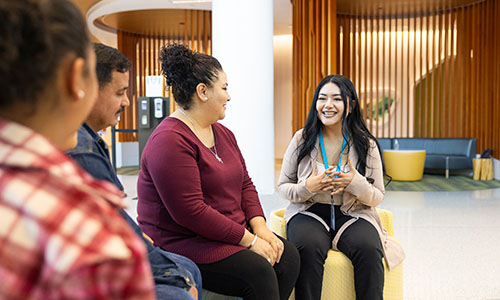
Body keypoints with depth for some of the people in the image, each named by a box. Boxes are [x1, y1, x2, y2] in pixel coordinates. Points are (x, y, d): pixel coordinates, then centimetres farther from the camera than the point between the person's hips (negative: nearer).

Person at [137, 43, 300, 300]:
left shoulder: (223, 134, 13)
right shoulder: (169, 141, -18)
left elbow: (245, 184, 13)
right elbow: (189, 211, -24)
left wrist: (260, 227, -5)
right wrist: (249, 240, -19)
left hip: (231, 233, 9)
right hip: (182, 242, -9)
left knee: (288, 256, -8)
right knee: (258, 272, -25)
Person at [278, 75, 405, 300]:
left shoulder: (366, 144, 1)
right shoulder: (302, 139, 1)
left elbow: (377, 197, 4)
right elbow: (283, 187, 4)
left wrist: (356, 183, -18)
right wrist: (308, 187, -17)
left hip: (353, 215, 1)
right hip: (309, 212, 0)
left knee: (369, 249, -29)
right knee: (308, 248, -32)